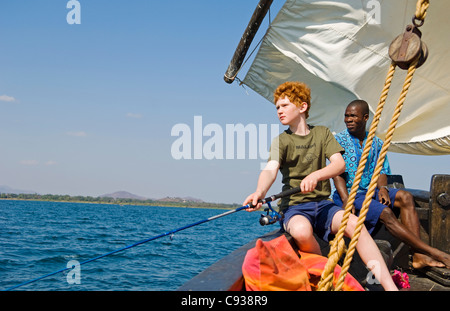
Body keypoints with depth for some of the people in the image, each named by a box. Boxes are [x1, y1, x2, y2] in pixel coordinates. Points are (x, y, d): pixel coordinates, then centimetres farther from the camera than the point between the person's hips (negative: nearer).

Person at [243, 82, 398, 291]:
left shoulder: (322, 133, 11)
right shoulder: (281, 141, 4)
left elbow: (339, 164, -4)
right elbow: (270, 169, -15)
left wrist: (315, 175, -26)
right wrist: (260, 191, -39)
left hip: (323, 204, 2)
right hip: (294, 206, -2)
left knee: (356, 224, -28)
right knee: (301, 230, -37)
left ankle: (390, 286, -31)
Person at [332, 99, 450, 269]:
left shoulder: (376, 143, 14)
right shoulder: (339, 140, 1)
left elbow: (382, 171, 12)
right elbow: (337, 173, -7)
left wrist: (382, 188, -12)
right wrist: (346, 200, -21)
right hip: (349, 193, -5)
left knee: (406, 197, -21)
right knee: (385, 213, -29)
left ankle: (418, 255, -30)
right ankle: (434, 253, -29)